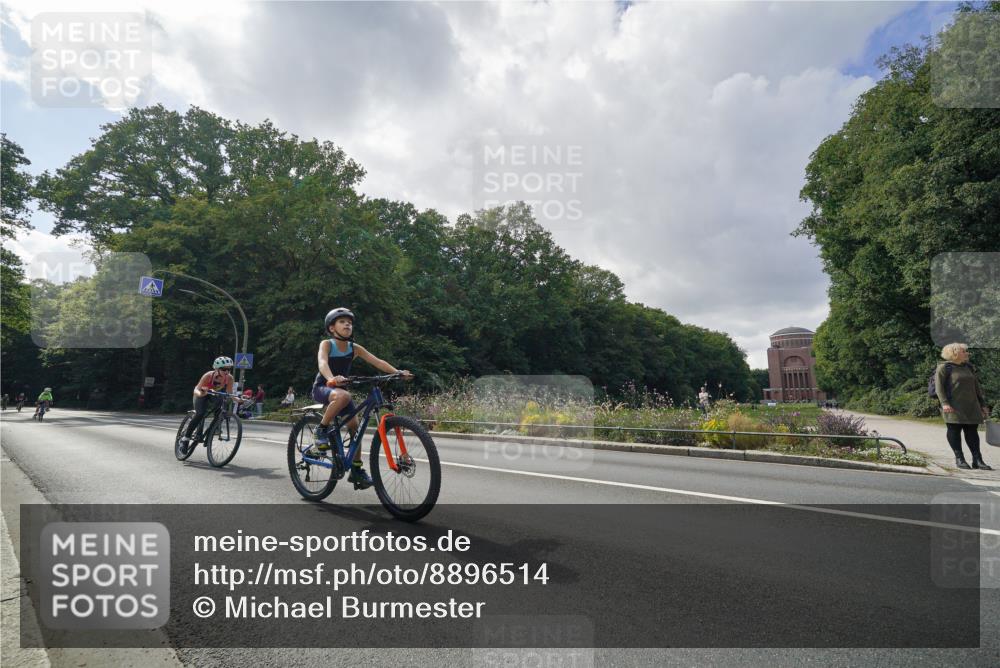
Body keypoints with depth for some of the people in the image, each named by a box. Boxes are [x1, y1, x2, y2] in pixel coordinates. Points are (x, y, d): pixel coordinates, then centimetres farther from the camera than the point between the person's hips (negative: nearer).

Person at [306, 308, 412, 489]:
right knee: (344, 396, -38)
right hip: (322, 388, -5)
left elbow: (377, 362, -14)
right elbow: (322, 363, -35)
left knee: (355, 426, -3)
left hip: (338, 389, 5)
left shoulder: (355, 348, -4)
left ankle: (357, 469, 9)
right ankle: (322, 431, -18)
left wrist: (398, 372, -30)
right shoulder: (326, 344, -15)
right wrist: (332, 378, -57)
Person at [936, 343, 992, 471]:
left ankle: (977, 460, 6)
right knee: (954, 430, -1)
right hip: (953, 406, -6)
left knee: (972, 431, 4)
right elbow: (939, 386, -9)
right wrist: (944, 403, -19)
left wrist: (983, 404, 18)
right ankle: (959, 458, 6)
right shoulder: (944, 367, -4)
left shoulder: (969, 368, 16)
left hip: (971, 407, 6)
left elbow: (977, 387, 21)